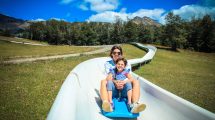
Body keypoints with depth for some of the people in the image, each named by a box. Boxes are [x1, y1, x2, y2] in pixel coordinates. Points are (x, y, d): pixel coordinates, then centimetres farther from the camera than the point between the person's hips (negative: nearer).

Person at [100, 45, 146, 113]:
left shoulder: (127, 64, 6)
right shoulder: (108, 63, 4)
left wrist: (123, 83, -31)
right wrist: (115, 83, -33)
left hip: (124, 86, 1)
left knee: (136, 82, -24)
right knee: (103, 82, -30)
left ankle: (135, 104, -48)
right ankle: (106, 103, -57)